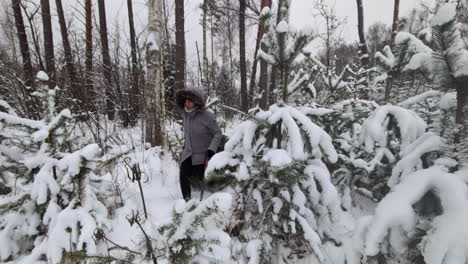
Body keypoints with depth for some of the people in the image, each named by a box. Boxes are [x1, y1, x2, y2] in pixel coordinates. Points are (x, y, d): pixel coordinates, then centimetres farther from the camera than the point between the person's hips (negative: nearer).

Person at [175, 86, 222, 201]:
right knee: (183, 176, -2)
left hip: (202, 155, -5)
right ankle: (187, 199, 17)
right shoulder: (185, 114, -2)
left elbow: (218, 134, -13)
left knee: (200, 177, 5)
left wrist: (211, 149, -22)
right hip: (188, 153, 5)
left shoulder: (207, 117, -20)